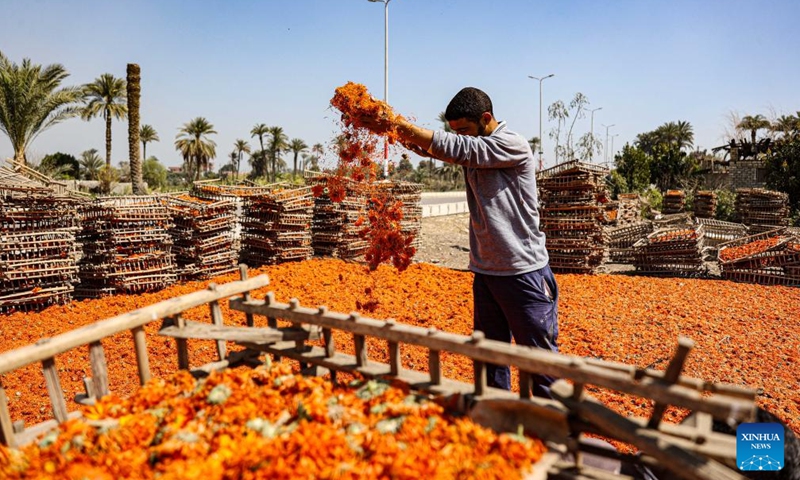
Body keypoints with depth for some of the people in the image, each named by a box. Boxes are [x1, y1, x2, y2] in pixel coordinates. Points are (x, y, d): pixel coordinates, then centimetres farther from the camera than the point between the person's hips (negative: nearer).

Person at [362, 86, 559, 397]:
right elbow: (432, 149, -2)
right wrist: (396, 130, -18)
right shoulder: (475, 148, 11)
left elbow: (454, 149, -24)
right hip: (485, 271, 8)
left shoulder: (514, 146, -14)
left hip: (523, 273, -7)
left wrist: (401, 125, -21)